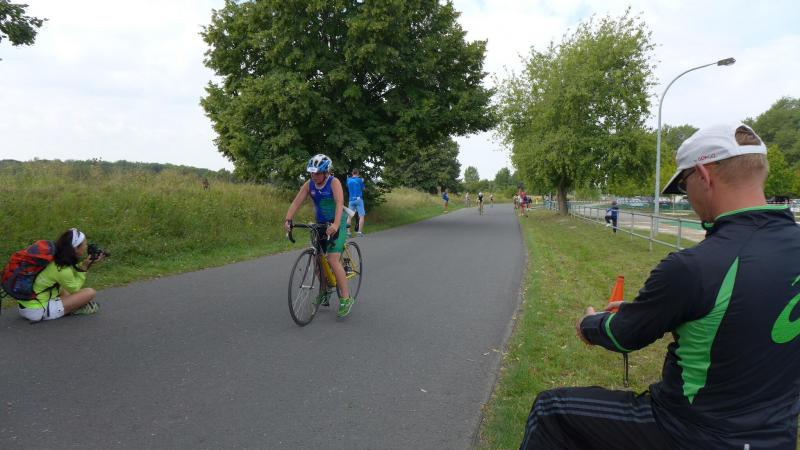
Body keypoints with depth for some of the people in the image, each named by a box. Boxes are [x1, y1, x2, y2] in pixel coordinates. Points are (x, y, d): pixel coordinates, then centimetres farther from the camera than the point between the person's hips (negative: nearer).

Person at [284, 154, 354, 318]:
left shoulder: (334, 182, -17)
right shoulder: (309, 185, -3)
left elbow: (339, 203, -30)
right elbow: (296, 202, -11)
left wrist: (336, 224, -45)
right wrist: (287, 220, -27)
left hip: (336, 225, -6)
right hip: (320, 225, 6)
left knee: (333, 260, -17)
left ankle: (346, 298, -10)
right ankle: (325, 290, 29)